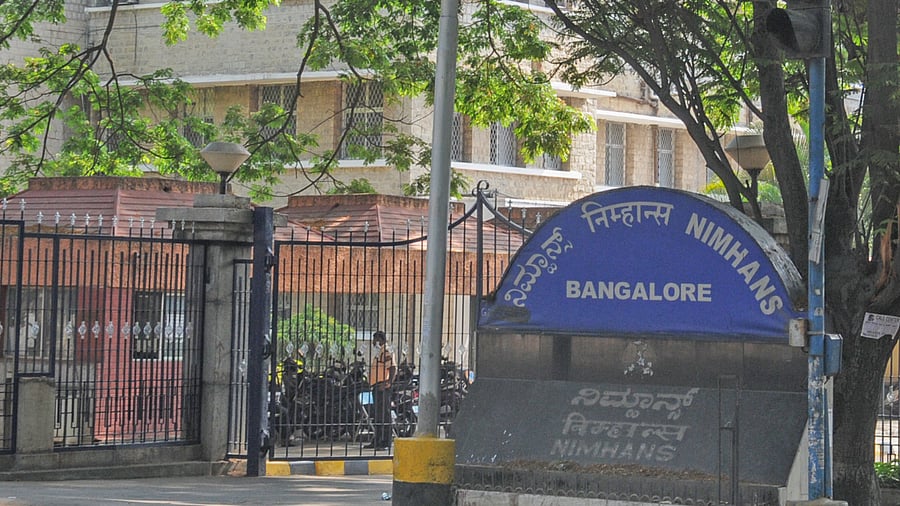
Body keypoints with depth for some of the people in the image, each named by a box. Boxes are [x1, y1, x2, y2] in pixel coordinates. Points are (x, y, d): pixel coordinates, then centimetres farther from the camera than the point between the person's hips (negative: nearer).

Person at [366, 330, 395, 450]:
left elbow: (393, 368, -21)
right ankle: (377, 441, 18)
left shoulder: (386, 353, -11)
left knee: (384, 414, -10)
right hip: (377, 386, 11)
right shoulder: (378, 353, 20)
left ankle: (385, 442, -12)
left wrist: (388, 383, -26)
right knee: (377, 415, 13)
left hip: (382, 386, -11)